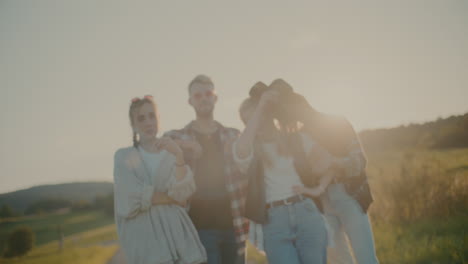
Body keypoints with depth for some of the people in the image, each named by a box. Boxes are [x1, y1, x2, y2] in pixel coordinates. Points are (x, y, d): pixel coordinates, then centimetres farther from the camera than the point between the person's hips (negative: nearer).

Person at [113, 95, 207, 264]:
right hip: (143, 231, -2)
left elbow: (183, 192, -4)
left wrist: (179, 156, -16)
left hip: (176, 228, 2)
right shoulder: (124, 157, 9)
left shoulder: (172, 153, 14)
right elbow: (132, 198, -5)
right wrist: (173, 197, -1)